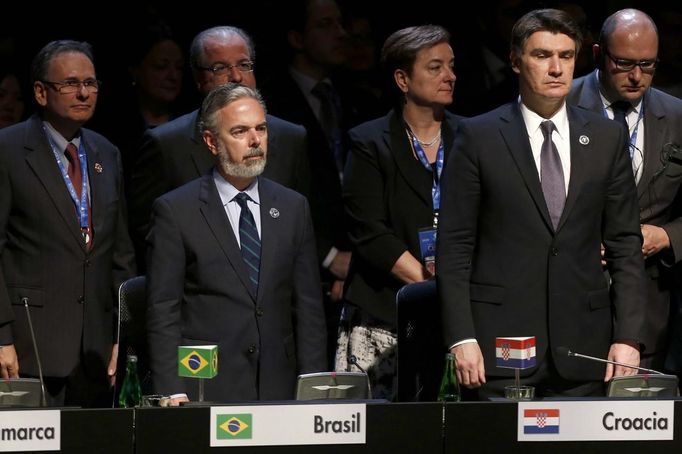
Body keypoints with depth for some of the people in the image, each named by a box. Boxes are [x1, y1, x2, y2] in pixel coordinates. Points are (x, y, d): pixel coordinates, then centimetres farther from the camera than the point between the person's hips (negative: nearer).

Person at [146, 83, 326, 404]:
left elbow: (308, 307, 12)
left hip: (277, 390, 3)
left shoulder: (293, 208, 13)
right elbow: (162, 313, -3)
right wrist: (174, 394, -12)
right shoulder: (175, 211, 0)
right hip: (204, 393, -3)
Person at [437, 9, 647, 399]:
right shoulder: (478, 137, 3)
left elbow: (626, 246, 10)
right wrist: (462, 338, -8)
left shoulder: (608, 138, 11)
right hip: (500, 338, -2)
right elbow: (454, 246, 1)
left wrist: (627, 338, 1)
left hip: (584, 344, 2)